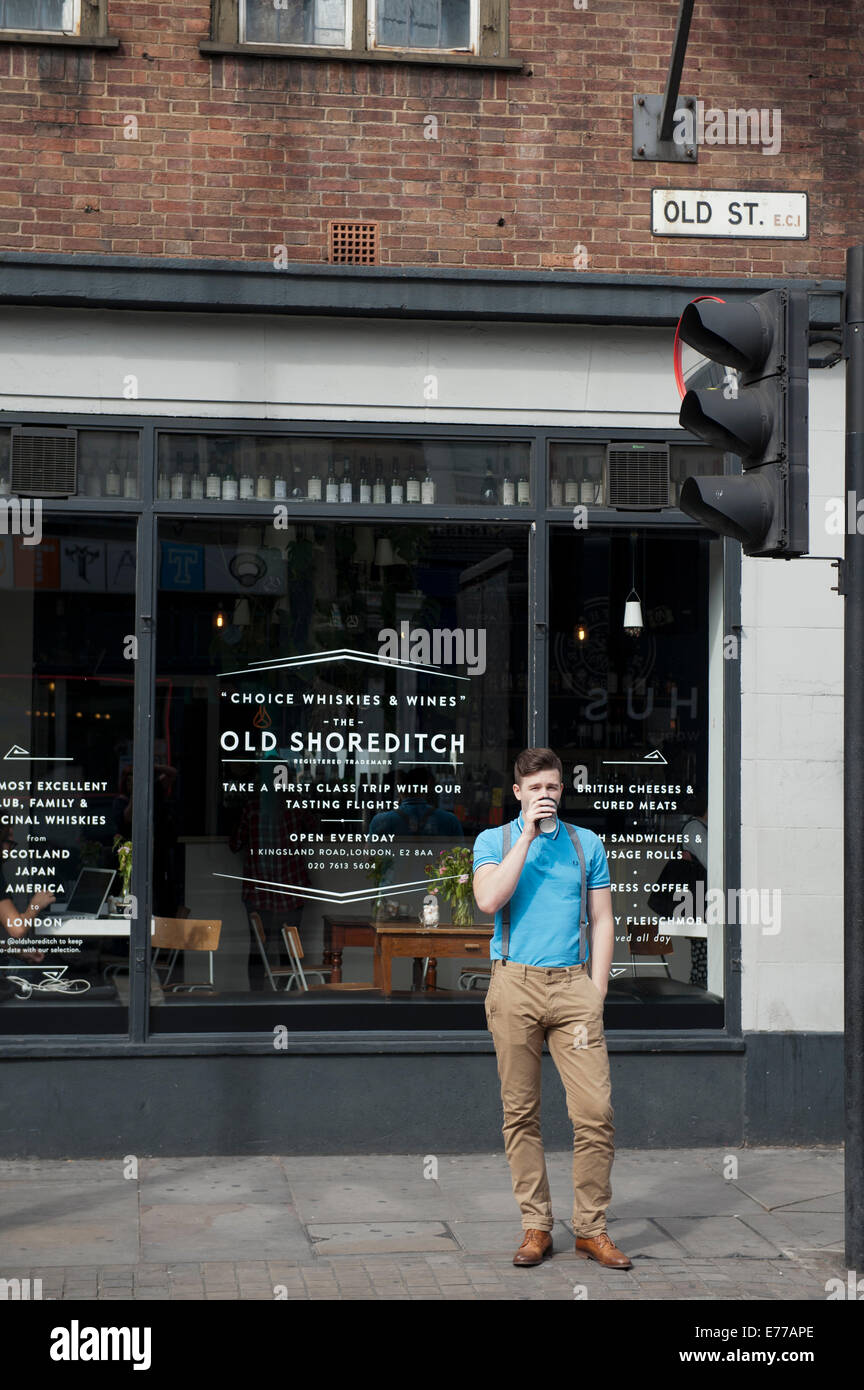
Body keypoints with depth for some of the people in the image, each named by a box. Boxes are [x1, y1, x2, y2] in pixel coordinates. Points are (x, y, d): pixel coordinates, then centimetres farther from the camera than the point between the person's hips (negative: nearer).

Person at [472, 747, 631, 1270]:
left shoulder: (588, 843, 13)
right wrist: (527, 835, -9)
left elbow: (602, 920, 11)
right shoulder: (494, 840, 8)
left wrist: (596, 992, 2)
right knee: (521, 1113, 2)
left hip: (573, 983, 1)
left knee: (596, 1110, -7)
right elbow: (489, 899, -11)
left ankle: (592, 1227, 4)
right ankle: (536, 1226, 11)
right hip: (515, 985, -1)